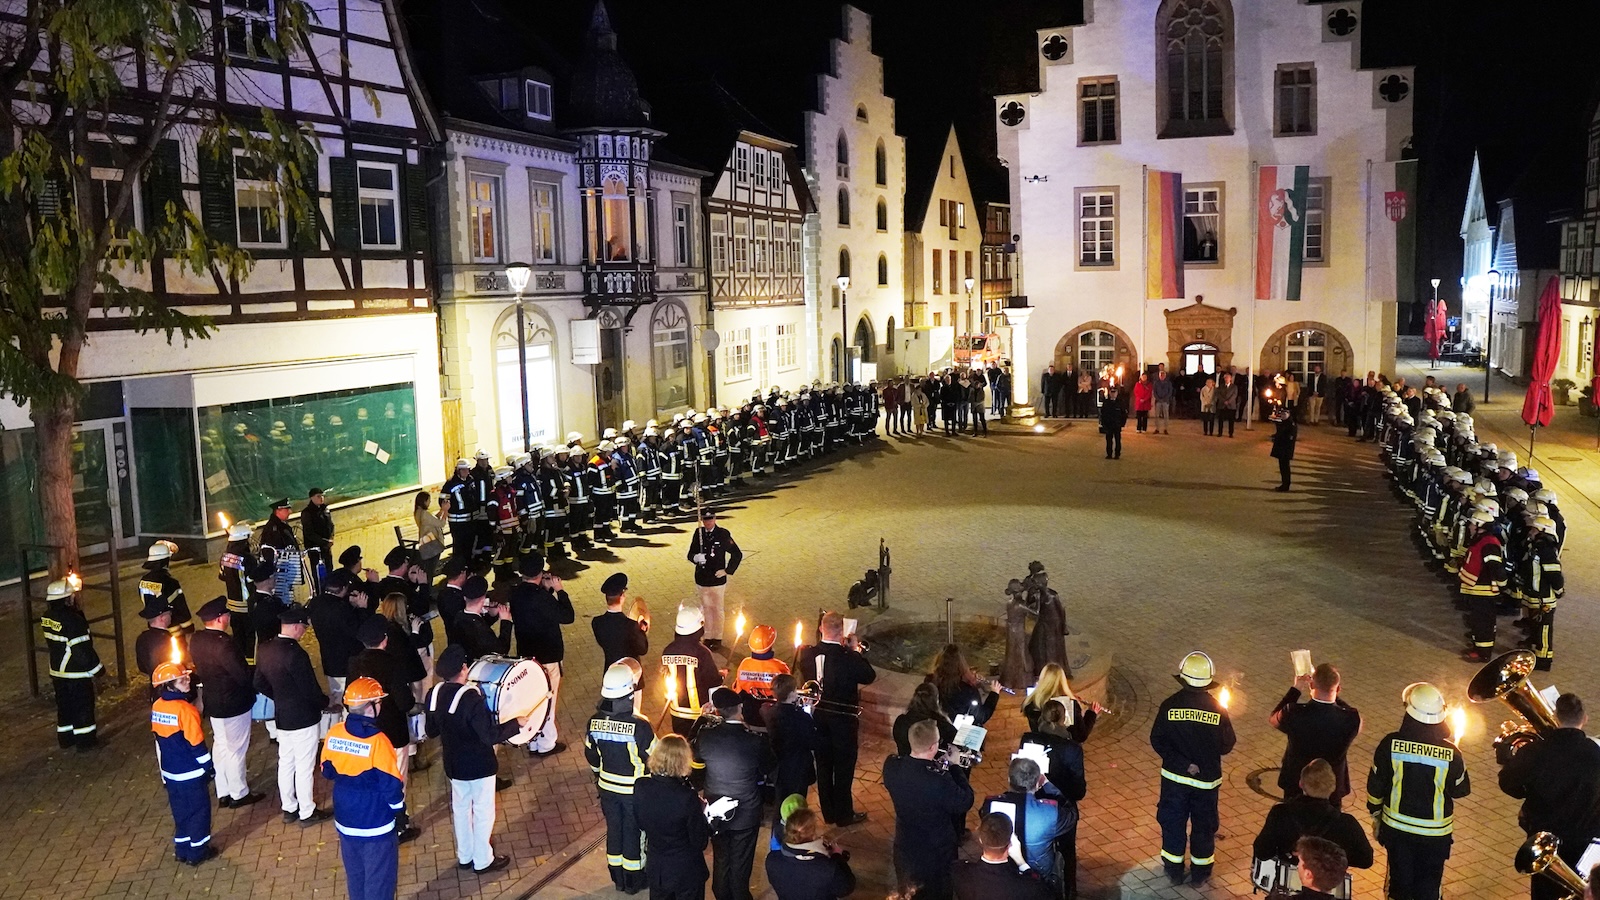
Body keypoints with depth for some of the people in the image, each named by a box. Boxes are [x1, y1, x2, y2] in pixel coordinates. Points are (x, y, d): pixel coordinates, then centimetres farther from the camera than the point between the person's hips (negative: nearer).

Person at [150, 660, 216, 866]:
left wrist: (162, 765, 21)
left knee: (180, 810, 19)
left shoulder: (156, 707, -1)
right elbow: (196, 742, -19)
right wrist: (207, 765, -6)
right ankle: (197, 852, 15)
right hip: (190, 772, -7)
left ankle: (182, 850, 27)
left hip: (170, 771, 7)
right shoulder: (185, 709, -23)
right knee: (199, 810, 7)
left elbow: (159, 738, 10)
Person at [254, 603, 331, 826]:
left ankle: (289, 808, 31)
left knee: (285, 763, 18)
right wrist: (325, 702, -1)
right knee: (304, 766, 4)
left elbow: (260, 684, 9)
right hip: (303, 717, -8)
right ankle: (307, 812, 15)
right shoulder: (296, 654, -26)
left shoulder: (264, 649, -2)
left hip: (281, 716, 8)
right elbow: (310, 689, -20)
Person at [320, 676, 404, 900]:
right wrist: (398, 808, 0)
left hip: (345, 819, 6)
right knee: (379, 879, 10)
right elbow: (391, 785, -18)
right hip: (376, 823, -6)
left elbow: (327, 771, 7)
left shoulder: (334, 733, -8)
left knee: (354, 875, 23)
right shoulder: (377, 741, -24)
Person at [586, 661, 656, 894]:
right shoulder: (639, 725, -28)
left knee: (614, 829, 20)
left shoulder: (594, 722, -13)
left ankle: (618, 878, 35)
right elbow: (652, 759, -18)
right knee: (634, 832, 13)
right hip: (635, 789, -4)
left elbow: (591, 755, 2)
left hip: (607, 787, 4)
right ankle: (634, 880, 28)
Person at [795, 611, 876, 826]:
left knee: (823, 765, 17)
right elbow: (869, 676, -10)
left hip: (817, 718, 5)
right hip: (843, 719, -4)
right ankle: (844, 814, 19)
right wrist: (856, 650, -3)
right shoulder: (848, 658, -24)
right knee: (843, 766, 10)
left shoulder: (807, 654, -11)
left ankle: (828, 812, 28)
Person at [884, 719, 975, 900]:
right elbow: (965, 803, -19)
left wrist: (938, 768, 1)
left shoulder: (891, 765, -19)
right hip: (935, 852, -4)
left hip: (904, 847, 4)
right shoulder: (939, 779, -36)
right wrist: (955, 767, -11)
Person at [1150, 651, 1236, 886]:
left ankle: (1174, 870, 26)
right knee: (1204, 825, 17)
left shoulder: (1169, 706, -15)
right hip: (1207, 779, 0)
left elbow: (1157, 741, -14)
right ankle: (1200, 872, 29)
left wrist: (1183, 764, -11)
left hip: (1174, 777, 0)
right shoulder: (1218, 710, -15)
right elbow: (1226, 745, -6)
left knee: (1173, 822, 15)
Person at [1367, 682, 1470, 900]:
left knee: (1399, 882, 18)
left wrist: (1376, 813, 11)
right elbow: (1461, 790, -2)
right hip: (1435, 833, -1)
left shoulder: (1391, 744, -18)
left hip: (1397, 827, 1)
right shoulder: (1450, 753, -19)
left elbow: (1375, 785, -7)